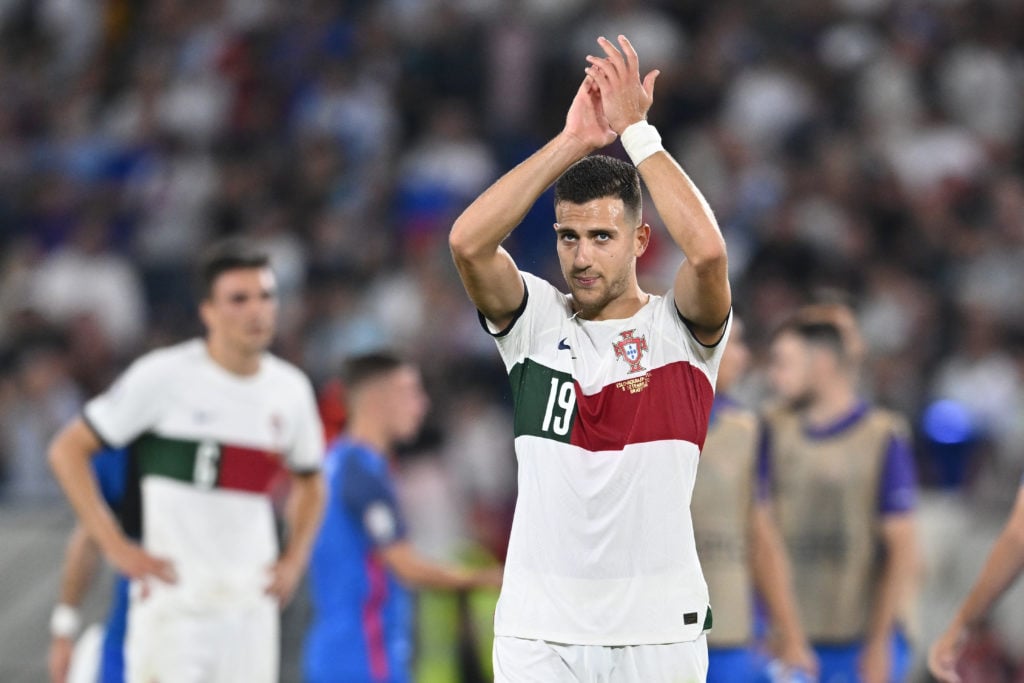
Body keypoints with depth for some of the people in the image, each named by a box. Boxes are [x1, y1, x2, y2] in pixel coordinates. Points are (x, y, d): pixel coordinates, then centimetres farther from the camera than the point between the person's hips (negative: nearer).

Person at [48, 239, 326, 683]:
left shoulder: (290, 389, 9)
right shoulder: (165, 376, -7)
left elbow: (308, 483, 26)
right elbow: (67, 450, -5)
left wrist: (294, 560, 10)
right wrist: (116, 546, -11)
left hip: (251, 603, 5)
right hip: (172, 593, -5)